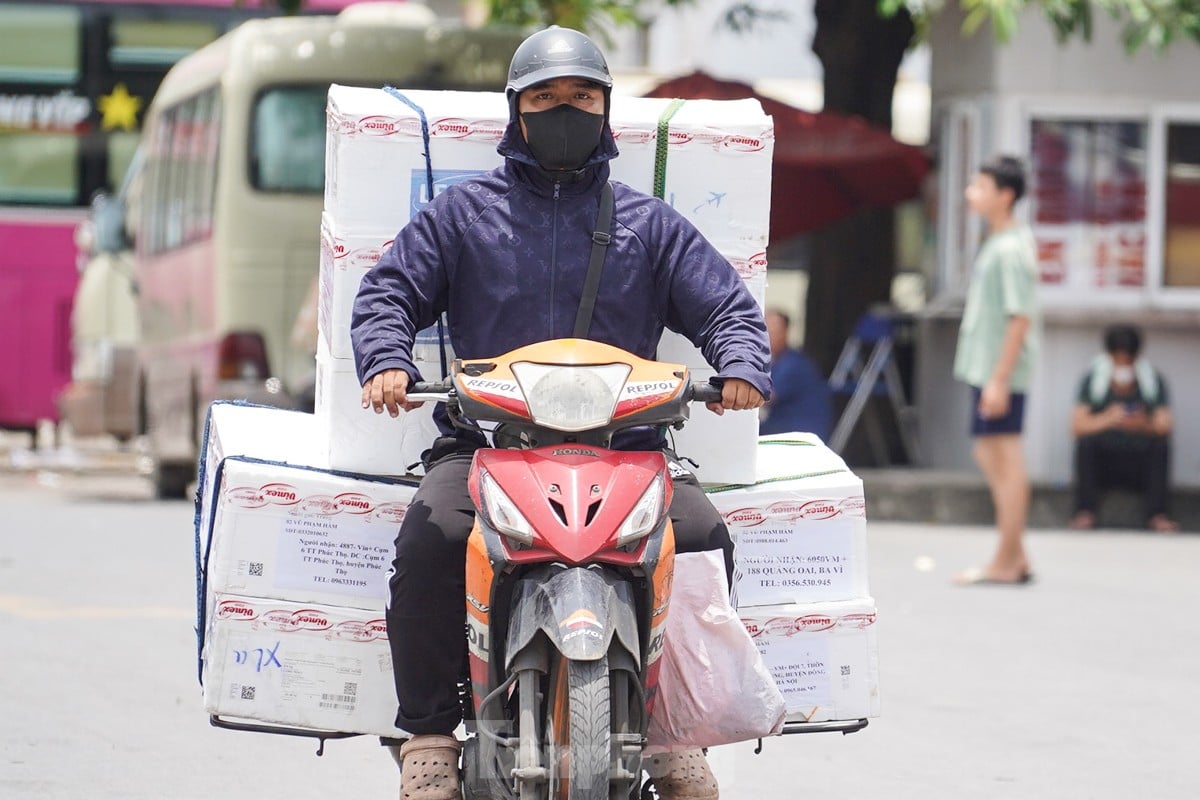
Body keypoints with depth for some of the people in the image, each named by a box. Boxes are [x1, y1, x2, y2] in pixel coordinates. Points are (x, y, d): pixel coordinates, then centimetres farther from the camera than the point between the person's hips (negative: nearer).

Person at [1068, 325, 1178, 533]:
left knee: (1161, 443, -26)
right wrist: (1107, 420, -39)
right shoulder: (1093, 381, -8)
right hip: (1102, 466, 0)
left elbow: (1164, 426, -17)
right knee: (1086, 441, -28)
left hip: (1141, 465, 1)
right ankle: (1085, 512, -27)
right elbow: (1077, 425, -20)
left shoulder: (1154, 381, -5)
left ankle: (1157, 514, -27)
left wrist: (1145, 425, -40)